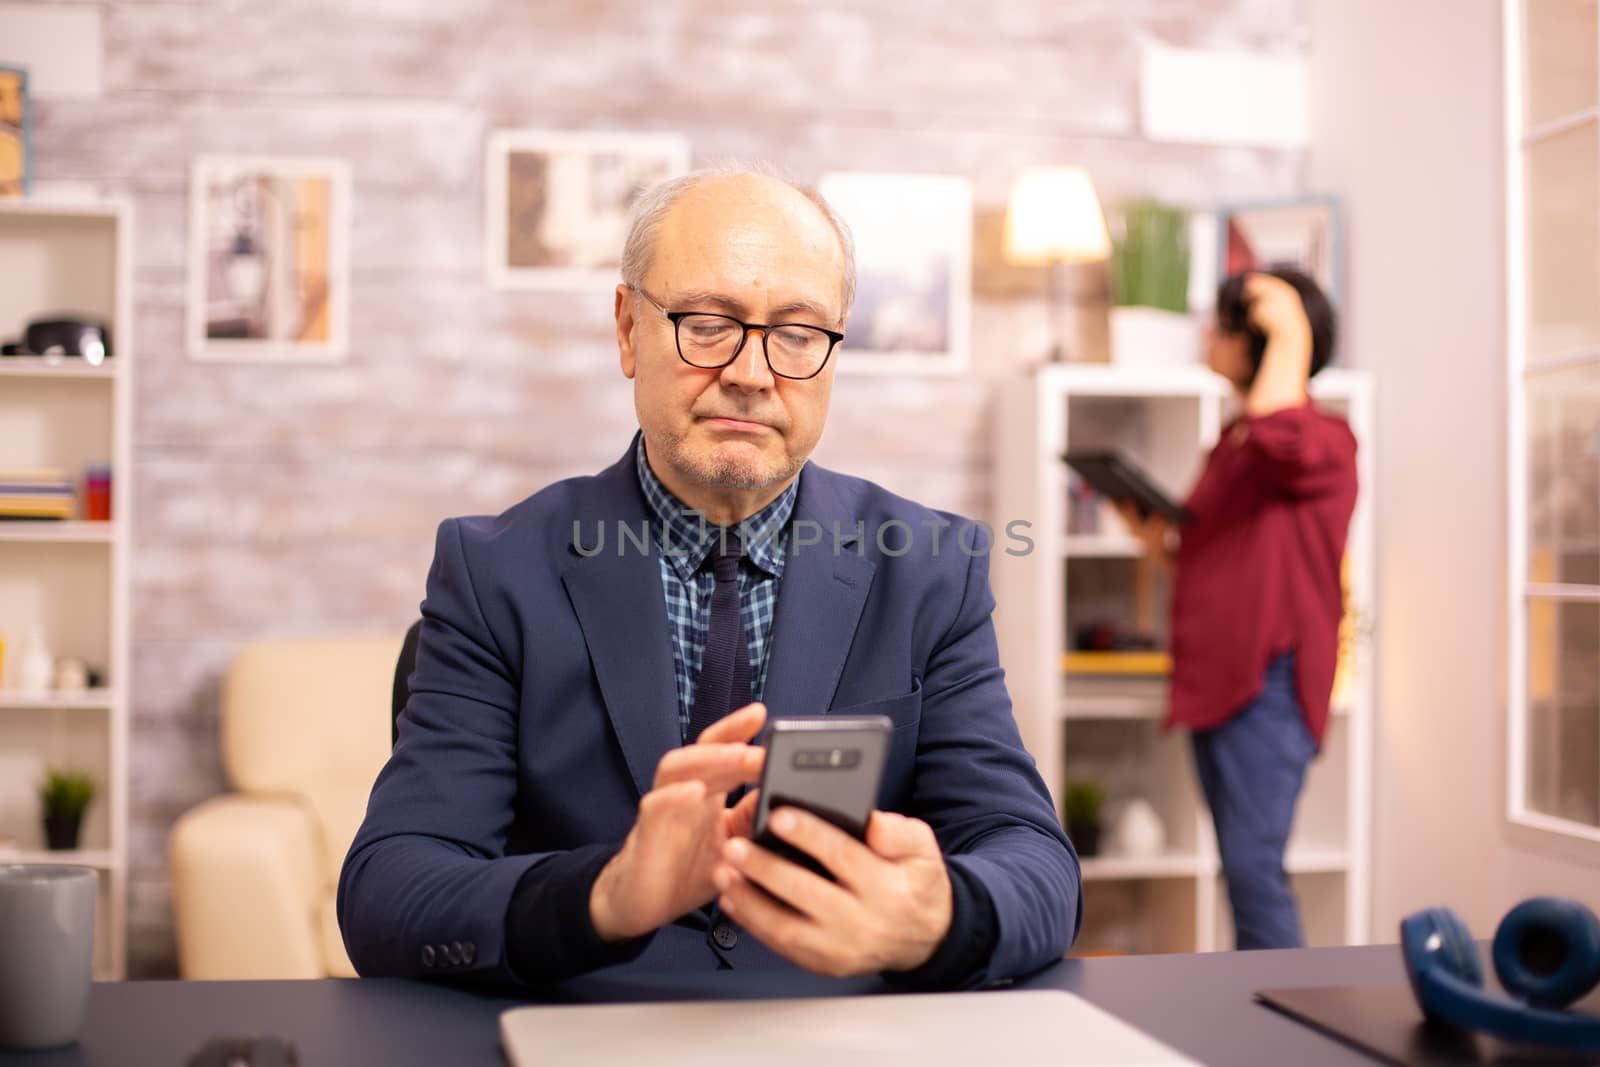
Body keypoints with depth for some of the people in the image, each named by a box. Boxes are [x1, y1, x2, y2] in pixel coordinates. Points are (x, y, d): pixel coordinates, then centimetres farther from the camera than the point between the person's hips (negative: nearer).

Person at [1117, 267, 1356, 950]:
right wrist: (1151, 533, 6)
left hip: (1268, 684, -9)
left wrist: (1290, 336, -19)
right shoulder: (1231, 444, 19)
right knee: (1241, 872, 12)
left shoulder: (1322, 440, -7)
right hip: (1213, 680, 9)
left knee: (1254, 869, -14)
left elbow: (1277, 437, -33)